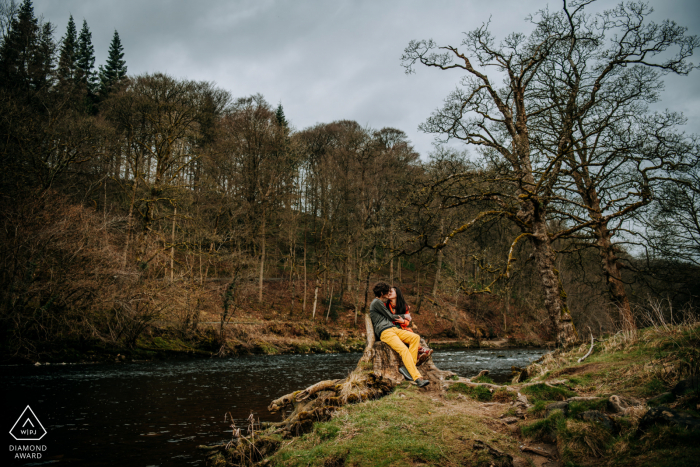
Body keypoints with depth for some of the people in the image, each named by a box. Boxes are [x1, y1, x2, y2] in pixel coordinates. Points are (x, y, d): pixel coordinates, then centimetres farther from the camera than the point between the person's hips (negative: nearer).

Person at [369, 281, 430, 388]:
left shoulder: (381, 303, 29)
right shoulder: (376, 302, 0)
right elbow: (391, 317, 1)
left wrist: (402, 320, 21)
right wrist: (404, 316, 17)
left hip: (394, 329, 9)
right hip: (385, 332, -9)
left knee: (415, 337, -12)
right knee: (404, 350, -28)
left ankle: (406, 367, -19)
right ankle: (418, 378, -34)